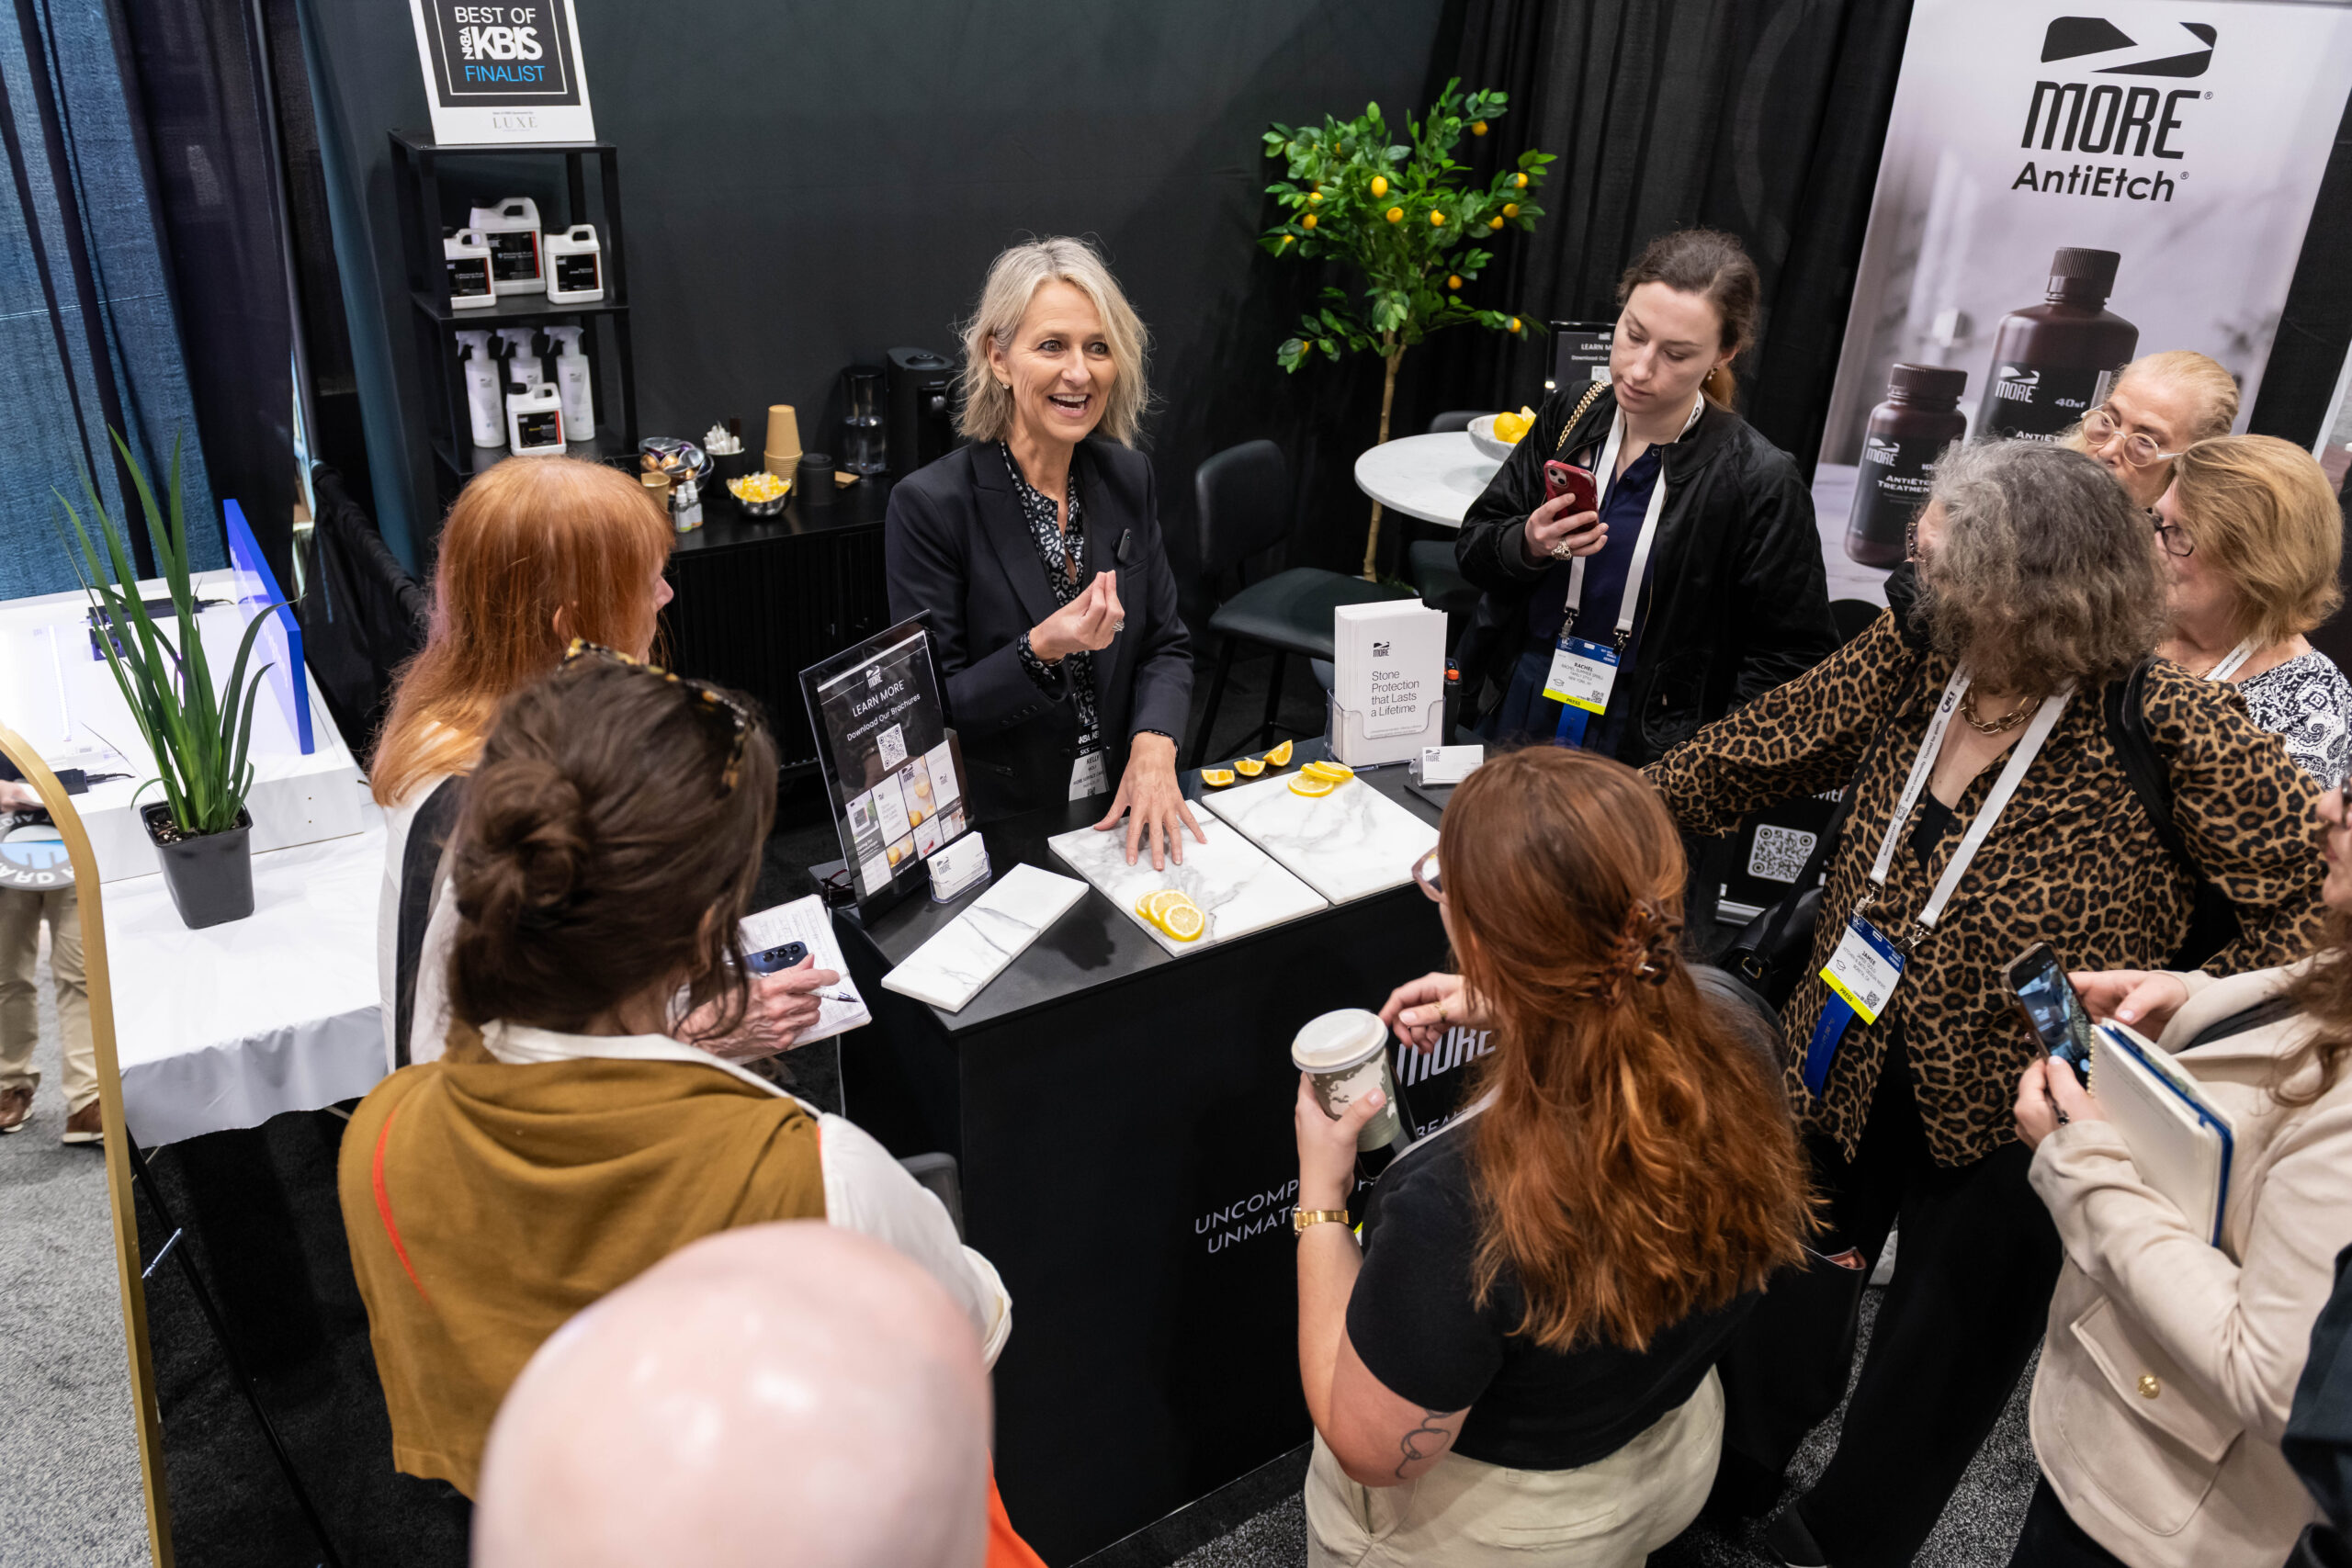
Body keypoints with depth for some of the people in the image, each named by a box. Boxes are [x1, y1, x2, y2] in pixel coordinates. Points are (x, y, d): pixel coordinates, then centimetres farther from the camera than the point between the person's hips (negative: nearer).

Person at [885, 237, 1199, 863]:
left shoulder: (1127, 476, 4)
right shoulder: (928, 505, -13)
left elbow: (1166, 645, 8)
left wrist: (1153, 748, -12)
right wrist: (1039, 651, -26)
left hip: (1120, 806, 4)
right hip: (990, 827, -4)